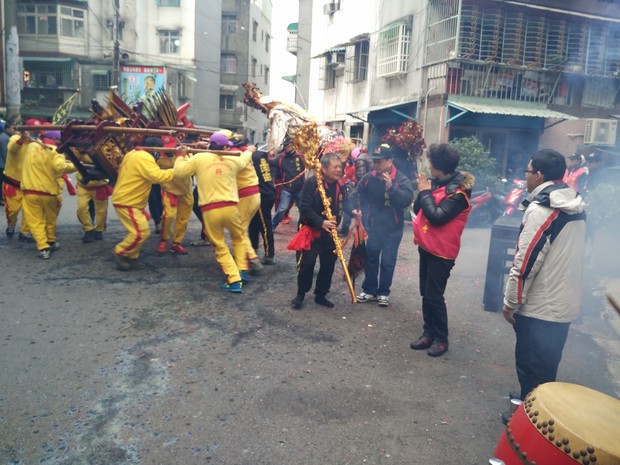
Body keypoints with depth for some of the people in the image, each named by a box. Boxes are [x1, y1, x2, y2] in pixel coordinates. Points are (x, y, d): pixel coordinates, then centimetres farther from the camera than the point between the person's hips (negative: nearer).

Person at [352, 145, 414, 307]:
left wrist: (391, 188, -38)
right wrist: (358, 209, -9)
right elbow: (358, 196, 9)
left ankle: (384, 292, 21)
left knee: (387, 262, 5)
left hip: (393, 229, -3)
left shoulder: (401, 179, -13)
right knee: (371, 259, 12)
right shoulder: (368, 178, -3)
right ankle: (369, 290, 27)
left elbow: (407, 200, -27)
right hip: (373, 226, 3)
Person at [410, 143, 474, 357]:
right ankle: (428, 332, 25)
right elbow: (417, 210, 8)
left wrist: (425, 191, -17)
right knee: (425, 293, 13)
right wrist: (423, 190, -9)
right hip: (426, 246, 8)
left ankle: (441, 338, 12)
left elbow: (437, 217, -27)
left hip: (441, 251, -8)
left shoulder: (458, 191, -17)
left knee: (434, 296, -3)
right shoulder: (438, 183, 7)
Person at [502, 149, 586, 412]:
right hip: (565, 304, 8)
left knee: (531, 366, 7)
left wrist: (511, 302, -12)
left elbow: (526, 262, -22)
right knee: (547, 366, 21)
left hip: (538, 308, -8)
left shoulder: (541, 209, -20)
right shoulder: (575, 206, 7)